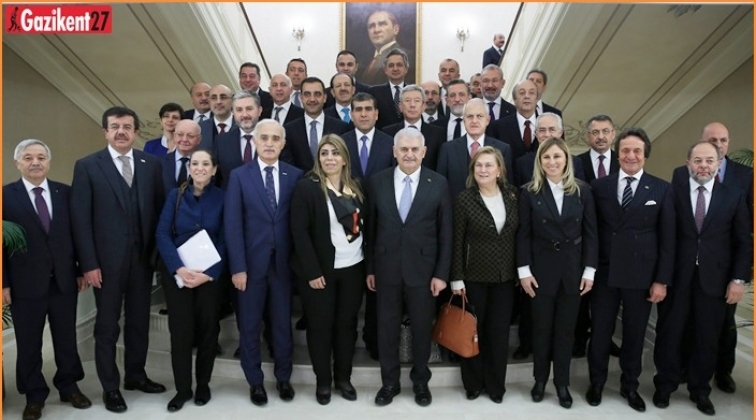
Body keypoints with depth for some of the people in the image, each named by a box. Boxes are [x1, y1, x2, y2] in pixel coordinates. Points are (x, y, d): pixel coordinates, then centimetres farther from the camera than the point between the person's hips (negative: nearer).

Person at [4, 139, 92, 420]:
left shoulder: (65, 193, 4)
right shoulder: (6, 195, -3)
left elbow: (76, 233, 6)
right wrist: (4, 283, -7)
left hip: (64, 279, 2)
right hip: (26, 283, -2)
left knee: (66, 338, 14)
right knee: (28, 343, 10)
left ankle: (69, 386, 31)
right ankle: (34, 395, 27)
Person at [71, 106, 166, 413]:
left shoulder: (150, 164, 5)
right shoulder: (87, 166, -4)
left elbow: (159, 209, 6)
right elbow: (80, 218, -7)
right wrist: (89, 263, -11)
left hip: (142, 257, 3)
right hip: (107, 260, -3)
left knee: (139, 321, 15)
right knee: (107, 326, 9)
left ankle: (136, 375, 32)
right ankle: (110, 387, 23)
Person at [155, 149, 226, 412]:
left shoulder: (221, 198, -2)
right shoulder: (175, 195, 0)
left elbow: (224, 241, -3)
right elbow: (162, 234, -5)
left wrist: (209, 273, -15)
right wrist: (179, 268, -18)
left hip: (210, 275, 0)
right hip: (177, 274, 0)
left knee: (207, 329, 8)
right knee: (180, 331, 1)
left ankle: (203, 385, 25)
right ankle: (182, 388, 17)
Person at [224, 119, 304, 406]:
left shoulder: (295, 175, 1)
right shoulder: (239, 176, -2)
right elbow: (233, 225, -6)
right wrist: (238, 267, -11)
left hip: (284, 262, 1)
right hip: (252, 262, -1)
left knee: (283, 322, 13)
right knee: (250, 324, 11)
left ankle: (283, 377, 30)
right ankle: (255, 381, 28)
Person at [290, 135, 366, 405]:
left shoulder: (355, 188, 6)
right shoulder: (307, 187, -8)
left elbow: (364, 226, 8)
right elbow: (299, 231, -12)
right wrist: (312, 270, -16)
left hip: (353, 268, 4)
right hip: (320, 269, -3)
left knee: (347, 322, 12)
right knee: (320, 324, 9)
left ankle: (343, 377, 28)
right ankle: (322, 380, 25)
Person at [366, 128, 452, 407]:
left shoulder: (439, 183, -4)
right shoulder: (377, 182, -1)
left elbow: (445, 233, -2)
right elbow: (371, 229, 3)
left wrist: (441, 273, -5)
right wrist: (370, 268, 4)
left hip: (423, 269, -1)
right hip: (386, 269, 1)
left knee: (422, 327, 13)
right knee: (387, 327, 11)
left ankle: (420, 381, 34)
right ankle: (389, 382, 31)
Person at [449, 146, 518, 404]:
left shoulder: (513, 195, 1)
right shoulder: (464, 199, -9)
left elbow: (520, 234, 7)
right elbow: (457, 242, -7)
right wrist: (457, 279, -9)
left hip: (506, 276, 3)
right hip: (474, 276, -2)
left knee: (499, 332, 11)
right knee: (473, 331, 10)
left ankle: (496, 385, 27)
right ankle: (473, 383, 28)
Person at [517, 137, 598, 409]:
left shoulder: (582, 191, 0)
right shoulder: (529, 192, -4)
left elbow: (590, 233, 1)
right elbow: (523, 234, -4)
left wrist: (589, 270, -3)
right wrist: (524, 270, -8)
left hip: (572, 269, 1)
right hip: (541, 269, -1)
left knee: (566, 328, 10)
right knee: (541, 327, 9)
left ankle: (562, 383, 25)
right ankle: (540, 379, 27)